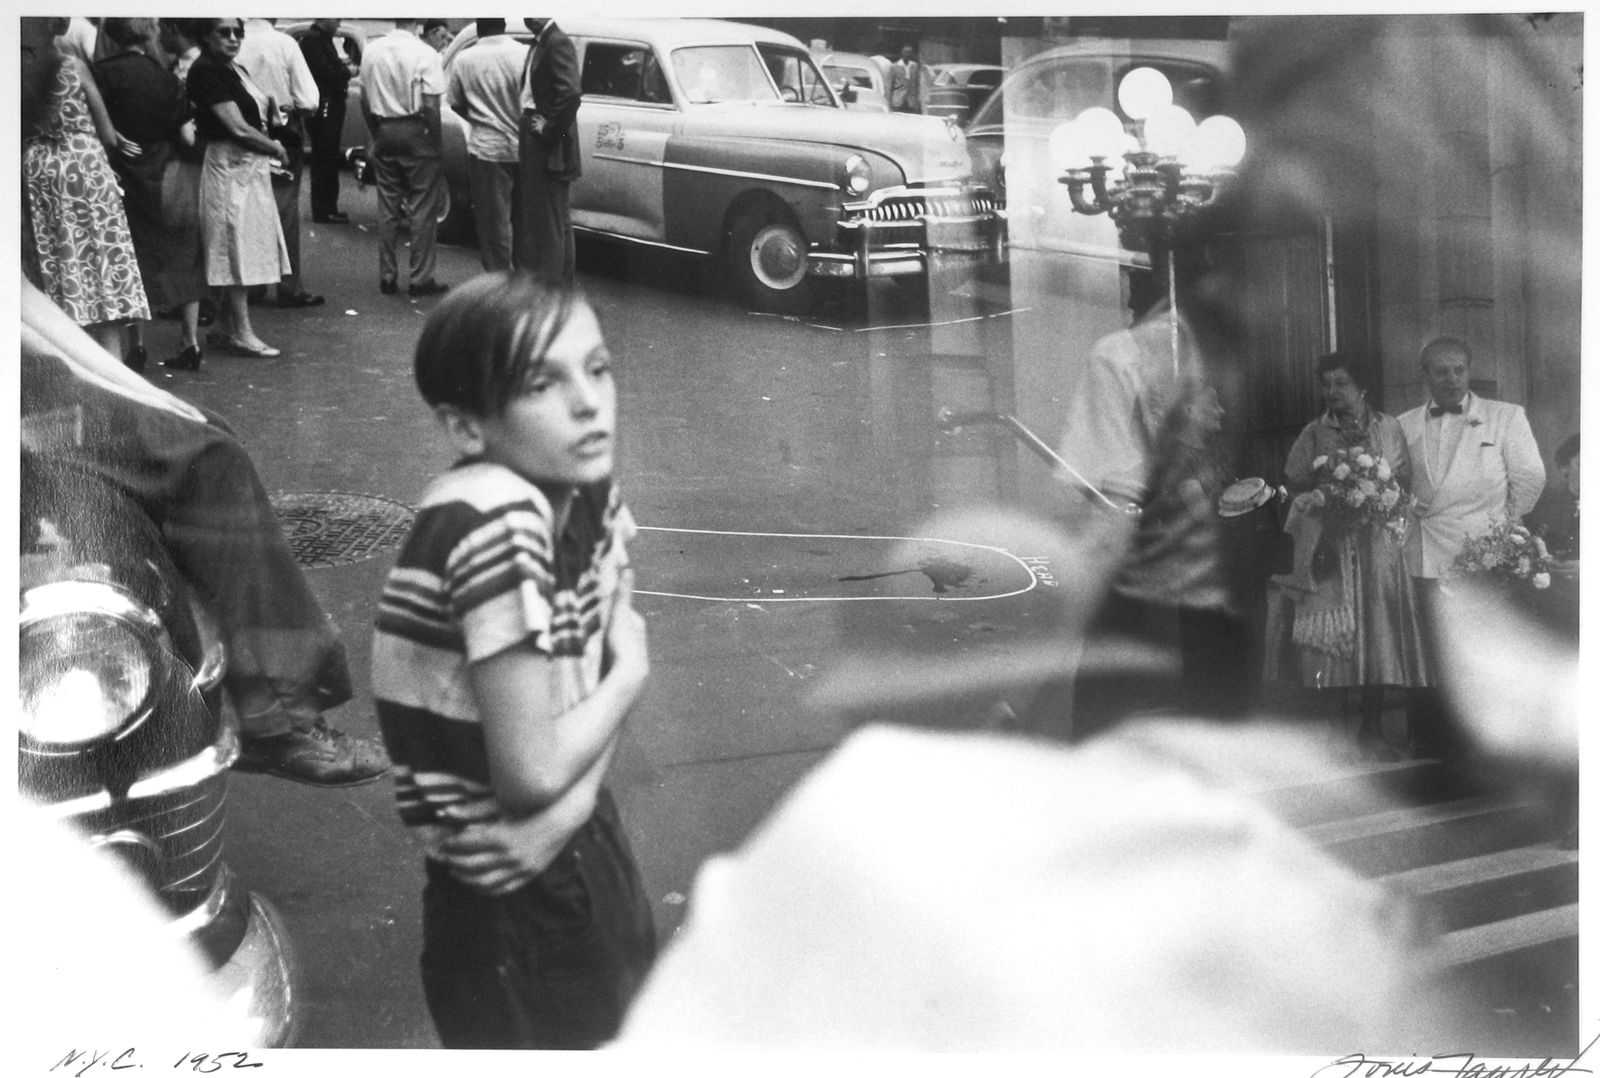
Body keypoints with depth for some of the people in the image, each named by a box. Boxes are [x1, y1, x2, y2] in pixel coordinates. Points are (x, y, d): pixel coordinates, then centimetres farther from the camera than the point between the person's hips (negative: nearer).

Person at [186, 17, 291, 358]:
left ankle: (224, 327, 20)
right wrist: (277, 150, -7)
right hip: (230, 165, -9)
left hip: (252, 166, 9)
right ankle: (241, 333, 1)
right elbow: (237, 128, -16)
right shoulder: (205, 71, -13)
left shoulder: (236, 70, 13)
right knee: (238, 247, -5)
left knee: (245, 250, 11)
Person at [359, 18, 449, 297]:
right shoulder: (424, 54, -14)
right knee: (422, 208, 2)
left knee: (388, 207, 12)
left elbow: (365, 102, 8)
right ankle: (421, 278, 3)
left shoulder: (372, 51, 3)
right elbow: (430, 107, -16)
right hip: (416, 133, -5)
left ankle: (387, 276, 15)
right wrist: (439, 146, -7)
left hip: (384, 132, 5)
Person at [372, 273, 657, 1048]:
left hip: (581, 852, 7)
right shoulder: (495, 525, -28)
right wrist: (632, 672, -11)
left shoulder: (587, 495, -4)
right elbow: (532, 772, -27)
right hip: (513, 907, -7)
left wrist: (576, 800, -18)